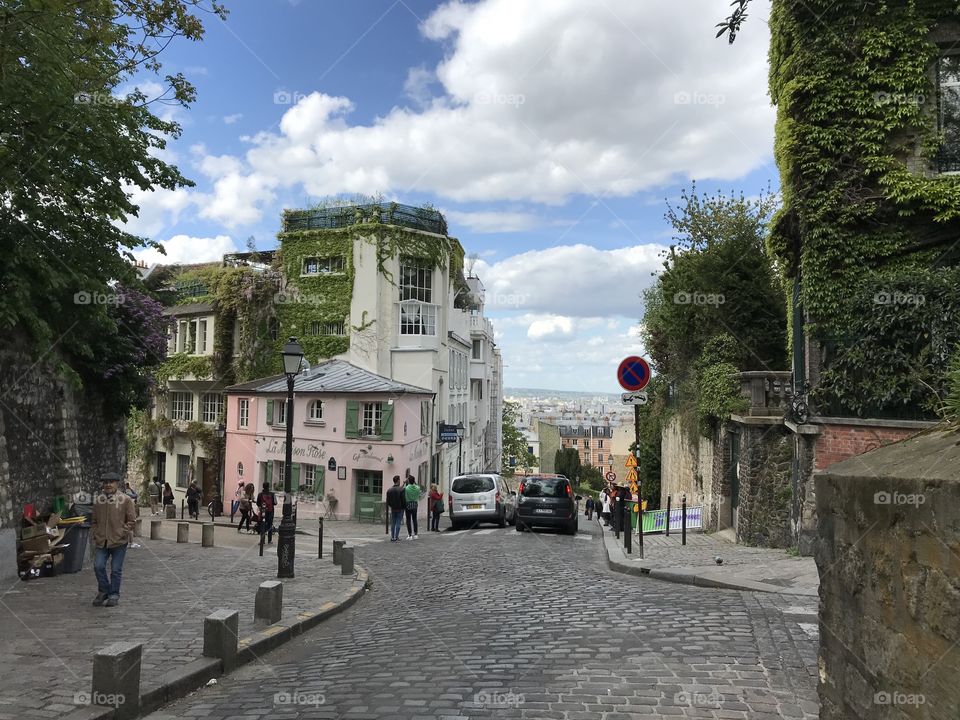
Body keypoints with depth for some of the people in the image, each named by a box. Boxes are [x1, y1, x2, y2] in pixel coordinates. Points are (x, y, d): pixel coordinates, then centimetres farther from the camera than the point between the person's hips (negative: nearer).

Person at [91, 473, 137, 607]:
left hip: (119, 542, -3)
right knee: (98, 566, -5)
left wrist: (122, 533, -12)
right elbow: (95, 521, 19)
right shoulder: (98, 500, 8)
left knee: (116, 570, 3)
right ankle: (103, 591, 17)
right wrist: (96, 537, 9)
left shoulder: (125, 500, -5)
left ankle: (114, 595, 18)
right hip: (101, 541, 3)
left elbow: (132, 521, -2)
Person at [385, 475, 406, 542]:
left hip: (393, 509, 4)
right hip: (400, 509, -4)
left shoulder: (389, 490, 1)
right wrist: (405, 507, 1)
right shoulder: (401, 490, -13)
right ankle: (396, 537, -3)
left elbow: (387, 501, 3)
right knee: (398, 523, -1)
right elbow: (404, 500, -13)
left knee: (393, 523, 10)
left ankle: (392, 537, 12)